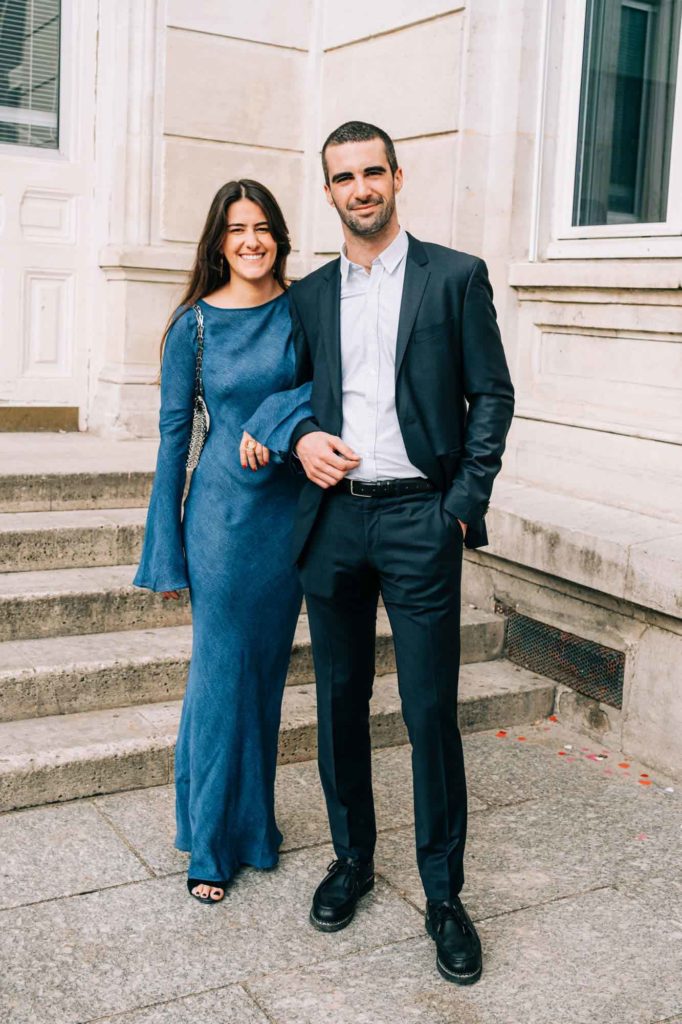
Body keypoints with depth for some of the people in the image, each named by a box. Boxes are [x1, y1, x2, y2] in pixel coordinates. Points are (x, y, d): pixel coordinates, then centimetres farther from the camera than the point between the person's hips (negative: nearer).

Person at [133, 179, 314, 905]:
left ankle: (253, 824, 31)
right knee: (221, 673, 2)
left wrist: (272, 423, -22)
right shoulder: (194, 323, -2)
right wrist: (167, 546, -4)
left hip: (288, 510, 3)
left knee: (266, 668, 13)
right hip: (223, 510, -2)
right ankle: (213, 843, 17)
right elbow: (174, 431, -2)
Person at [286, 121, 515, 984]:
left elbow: (492, 395, 0)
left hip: (419, 520, -3)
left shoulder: (455, 276, 2)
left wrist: (465, 505, -8)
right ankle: (351, 858, 29)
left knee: (431, 711, 0)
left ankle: (443, 894, 14)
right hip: (332, 518, 4)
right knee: (339, 702, 11)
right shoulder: (309, 295, 12)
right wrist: (302, 438, -5)